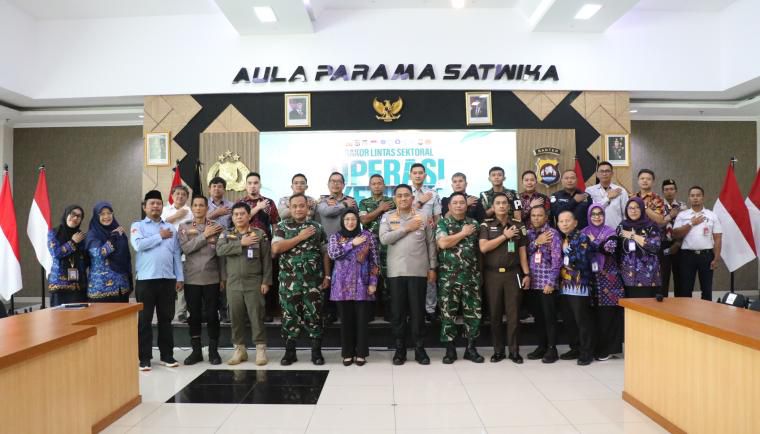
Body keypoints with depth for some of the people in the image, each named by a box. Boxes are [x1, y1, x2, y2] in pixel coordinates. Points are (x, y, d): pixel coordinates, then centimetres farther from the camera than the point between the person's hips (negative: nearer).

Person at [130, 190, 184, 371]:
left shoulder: (170, 228, 13)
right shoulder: (138, 226, 4)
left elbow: (177, 254, 11)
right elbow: (138, 245, -17)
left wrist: (180, 277, 6)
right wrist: (160, 236, -8)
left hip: (168, 279, 3)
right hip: (146, 279, -3)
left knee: (166, 319, 10)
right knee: (145, 320, 3)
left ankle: (167, 355, 19)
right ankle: (145, 358, 12)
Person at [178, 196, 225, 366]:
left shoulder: (216, 227, 2)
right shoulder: (184, 227, 4)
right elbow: (185, 248, -13)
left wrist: (223, 278, 1)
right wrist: (204, 235, -14)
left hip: (211, 279, -1)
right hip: (191, 279, 1)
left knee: (212, 315, 3)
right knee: (194, 316, 8)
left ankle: (213, 351, 15)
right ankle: (196, 351, 20)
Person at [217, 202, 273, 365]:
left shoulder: (260, 234, 1)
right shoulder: (226, 235, 9)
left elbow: (266, 260, -1)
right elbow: (219, 250, -11)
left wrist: (266, 281, -7)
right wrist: (241, 243, -16)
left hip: (254, 283, -3)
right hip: (233, 284, 3)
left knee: (256, 316, -2)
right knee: (236, 317, 8)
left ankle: (261, 349, 7)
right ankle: (239, 349, 20)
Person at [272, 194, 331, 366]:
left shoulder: (317, 227, 8)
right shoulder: (282, 226, 4)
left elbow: (325, 253, 10)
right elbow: (275, 248, -11)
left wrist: (327, 276, 2)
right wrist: (300, 237, -11)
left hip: (313, 281, 1)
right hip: (289, 281, 0)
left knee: (314, 315, 4)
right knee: (290, 316, 6)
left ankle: (316, 352, 14)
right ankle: (289, 352, 19)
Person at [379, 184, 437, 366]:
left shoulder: (423, 216, 5)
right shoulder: (387, 217, 5)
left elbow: (431, 243, 7)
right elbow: (384, 239, -10)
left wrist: (432, 267, 3)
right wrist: (406, 228, -11)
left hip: (418, 270, 0)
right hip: (396, 271, 1)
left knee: (418, 310, 4)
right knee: (398, 311, 6)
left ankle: (420, 348, 16)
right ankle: (400, 349, 18)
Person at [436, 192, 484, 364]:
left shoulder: (474, 223, 11)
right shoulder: (443, 223, 1)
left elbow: (480, 247, 12)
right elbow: (443, 243, -16)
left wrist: (480, 271, 2)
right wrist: (463, 233, -8)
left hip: (471, 275, 3)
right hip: (448, 276, -3)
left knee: (473, 312, 5)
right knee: (448, 313, 2)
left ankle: (471, 348, 18)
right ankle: (450, 349, 14)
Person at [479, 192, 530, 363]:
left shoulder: (518, 225, 7)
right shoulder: (486, 225, 2)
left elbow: (522, 251, 7)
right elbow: (483, 247, -11)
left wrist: (527, 274, 0)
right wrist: (504, 236, -10)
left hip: (513, 273, 1)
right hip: (492, 274, -1)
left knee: (514, 313, 1)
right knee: (495, 314, 5)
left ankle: (514, 351, 11)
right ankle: (498, 350, 15)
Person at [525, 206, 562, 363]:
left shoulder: (553, 233, -3)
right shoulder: (528, 234, 12)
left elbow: (556, 259, -8)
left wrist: (551, 282, -13)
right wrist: (536, 242, -10)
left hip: (547, 282, -5)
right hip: (532, 282, 5)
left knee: (549, 316, 0)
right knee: (537, 316, 11)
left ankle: (552, 349, 10)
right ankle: (542, 346, 22)